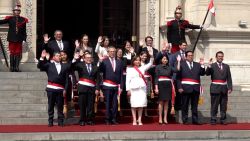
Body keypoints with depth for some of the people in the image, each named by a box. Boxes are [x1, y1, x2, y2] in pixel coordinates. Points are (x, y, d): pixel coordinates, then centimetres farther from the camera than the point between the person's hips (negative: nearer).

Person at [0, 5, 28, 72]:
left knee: (18, 54, 2)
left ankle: (16, 67, 7)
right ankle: (11, 67, 7)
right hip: (12, 39, -1)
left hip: (19, 40, 1)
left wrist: (24, 39, 0)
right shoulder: (10, 19, 2)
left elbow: (24, 30, 5)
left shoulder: (23, 20, 5)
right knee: (12, 53, 2)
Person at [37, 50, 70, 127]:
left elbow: (66, 79, 7)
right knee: (51, 106, 3)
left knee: (60, 106, 2)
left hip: (60, 89, 1)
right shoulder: (49, 65, 8)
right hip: (51, 89, 0)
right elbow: (39, 66, -2)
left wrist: (65, 89, 0)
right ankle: (50, 121, 8)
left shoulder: (65, 66, 10)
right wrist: (42, 58, -14)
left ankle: (60, 121, 7)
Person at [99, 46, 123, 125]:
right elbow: (100, 71, -12)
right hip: (107, 86, -3)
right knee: (108, 103, 1)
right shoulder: (104, 61, 0)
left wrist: (121, 86, 5)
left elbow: (121, 75, 9)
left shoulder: (119, 62, 10)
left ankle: (114, 119, 11)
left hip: (116, 86, 3)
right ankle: (108, 119, 7)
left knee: (115, 103, 5)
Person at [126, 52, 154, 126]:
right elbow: (127, 80, 1)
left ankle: (139, 120, 7)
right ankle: (134, 120, 1)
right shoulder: (130, 69, 5)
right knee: (134, 104, -3)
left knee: (141, 104, 1)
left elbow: (150, 64, 13)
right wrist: (128, 89, -7)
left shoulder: (142, 68, 14)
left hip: (142, 88, 3)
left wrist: (151, 57, -3)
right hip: (134, 88, -3)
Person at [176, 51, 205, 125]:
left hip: (195, 88, 3)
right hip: (186, 88, -3)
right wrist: (179, 87, -10)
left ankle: (195, 120, 10)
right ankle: (185, 120, 6)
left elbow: (202, 73, 3)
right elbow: (178, 77, -1)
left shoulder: (197, 65, 14)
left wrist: (202, 65, -10)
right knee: (185, 105, 1)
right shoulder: (181, 64, 4)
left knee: (195, 105, 6)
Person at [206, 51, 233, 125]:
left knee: (224, 106, 7)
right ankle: (213, 120, 2)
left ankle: (223, 120, 13)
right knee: (214, 105, -1)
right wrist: (209, 66, -28)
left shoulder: (226, 66, 12)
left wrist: (230, 88, 1)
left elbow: (229, 78, 9)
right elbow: (207, 73, -14)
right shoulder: (212, 66, 2)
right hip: (215, 88, -3)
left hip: (224, 88, 3)